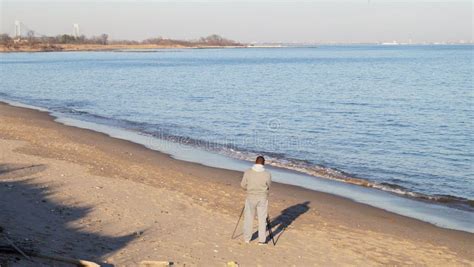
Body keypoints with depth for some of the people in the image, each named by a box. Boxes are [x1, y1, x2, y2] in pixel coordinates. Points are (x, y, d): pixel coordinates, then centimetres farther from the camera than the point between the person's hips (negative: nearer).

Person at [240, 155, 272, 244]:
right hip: (263, 198, -1)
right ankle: (262, 240, 13)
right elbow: (269, 186, 0)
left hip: (250, 198, 1)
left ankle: (247, 238, 23)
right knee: (262, 219, 9)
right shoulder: (267, 174, -13)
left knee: (248, 218, 14)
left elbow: (243, 185, -2)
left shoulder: (248, 172, -11)